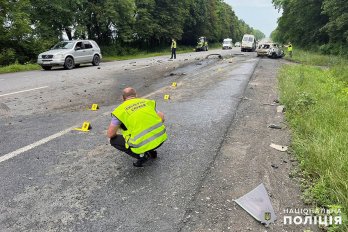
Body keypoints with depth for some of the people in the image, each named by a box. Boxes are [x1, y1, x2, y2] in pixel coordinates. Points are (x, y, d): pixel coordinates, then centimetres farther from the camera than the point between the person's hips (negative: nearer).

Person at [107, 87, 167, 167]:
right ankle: (151, 152, 23)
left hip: (143, 144, -5)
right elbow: (162, 117, 16)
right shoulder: (147, 102, 13)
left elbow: (110, 134, 2)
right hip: (160, 138, 5)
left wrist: (116, 135, 24)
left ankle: (142, 155, 5)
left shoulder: (121, 110, 2)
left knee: (114, 141, 16)